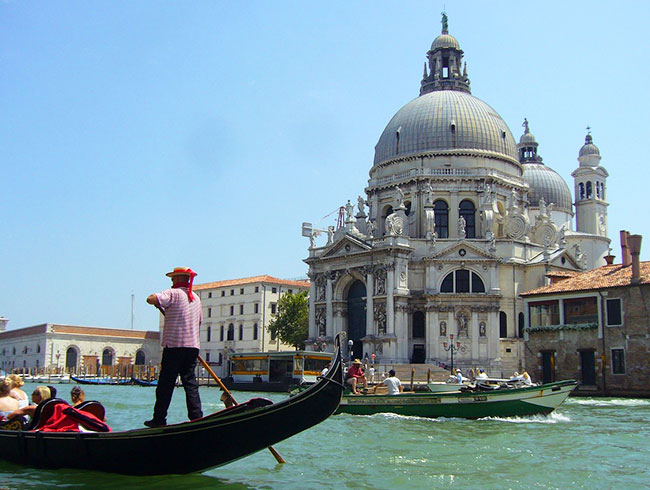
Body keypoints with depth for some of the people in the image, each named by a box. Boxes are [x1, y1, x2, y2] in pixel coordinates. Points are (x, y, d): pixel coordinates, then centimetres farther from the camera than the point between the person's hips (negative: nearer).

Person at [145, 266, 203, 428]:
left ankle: (159, 419, 5)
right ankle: (196, 417, -1)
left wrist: (159, 304, 2)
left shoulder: (173, 294, -7)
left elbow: (151, 299, -19)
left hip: (174, 345, -6)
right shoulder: (196, 298, 16)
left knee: (166, 384, 1)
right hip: (193, 345, 6)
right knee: (190, 382, 6)